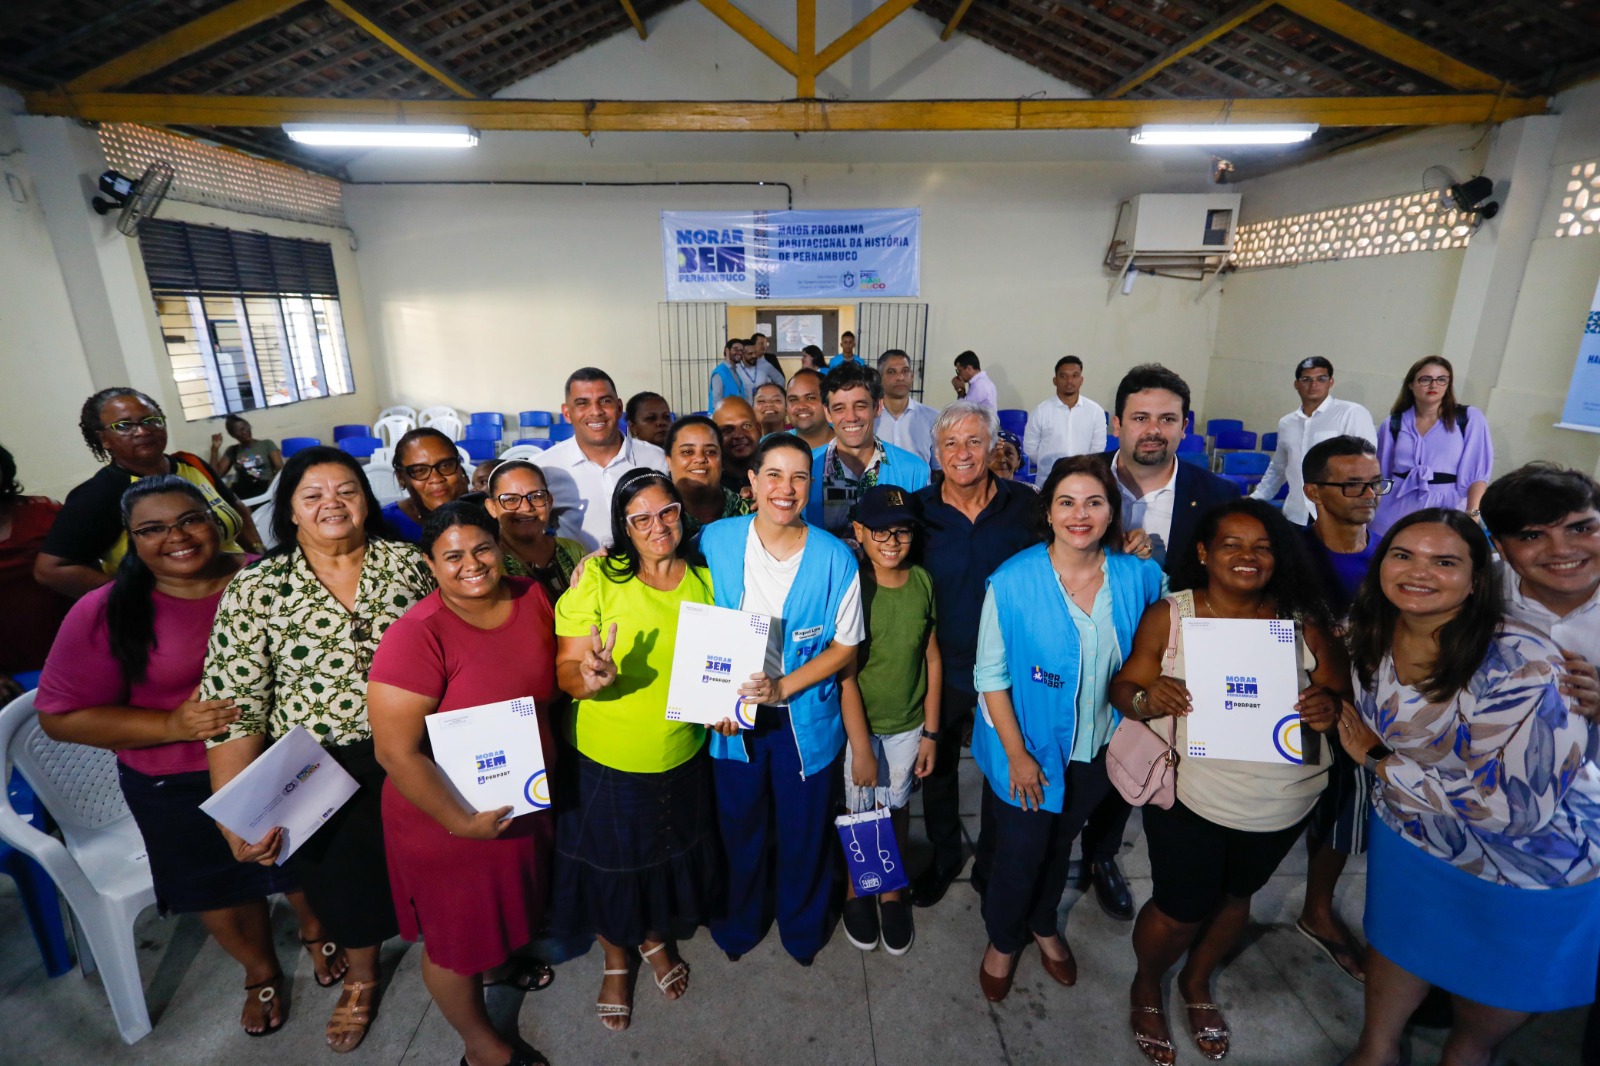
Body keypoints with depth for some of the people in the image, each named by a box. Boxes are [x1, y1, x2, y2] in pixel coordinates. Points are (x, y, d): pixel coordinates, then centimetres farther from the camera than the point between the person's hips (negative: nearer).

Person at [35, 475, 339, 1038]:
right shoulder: (106, 612, -14)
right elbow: (60, 716, -10)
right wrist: (172, 725, -24)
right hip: (181, 790, 0)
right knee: (223, 891, 22)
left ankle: (315, 931, 55)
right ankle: (261, 971, 52)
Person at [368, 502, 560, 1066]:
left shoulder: (531, 597, -9)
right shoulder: (416, 636, -28)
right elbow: (396, 752, -25)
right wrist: (461, 822, -21)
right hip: (453, 817, -6)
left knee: (508, 899, 32)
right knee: (456, 938, 18)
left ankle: (501, 962, 64)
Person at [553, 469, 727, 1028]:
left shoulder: (703, 579, -4)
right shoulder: (598, 578, -16)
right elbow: (565, 671, -16)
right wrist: (589, 678, -38)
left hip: (684, 758, 3)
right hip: (608, 762, -3)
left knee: (673, 857, 23)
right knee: (611, 866, 18)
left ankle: (657, 940, 55)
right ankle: (616, 961, 50)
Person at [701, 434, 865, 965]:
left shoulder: (835, 559, -14)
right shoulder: (715, 541, -10)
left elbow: (845, 646, -6)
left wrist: (783, 687, -17)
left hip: (806, 716, -1)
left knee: (804, 833, 18)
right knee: (739, 828, 20)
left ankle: (802, 930, 49)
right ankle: (738, 924, 51)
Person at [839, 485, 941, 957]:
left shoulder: (923, 582, -7)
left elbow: (931, 657, 0)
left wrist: (930, 731, 3)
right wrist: (860, 745, -15)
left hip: (908, 723, 3)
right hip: (856, 724, -3)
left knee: (896, 806, 19)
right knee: (859, 812, 13)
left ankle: (892, 892, 42)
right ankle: (855, 891, 40)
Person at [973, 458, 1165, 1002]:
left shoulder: (1139, 576, -12)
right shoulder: (1013, 580, -21)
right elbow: (991, 674, -15)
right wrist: (1017, 753, -15)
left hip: (1096, 749, 3)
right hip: (1026, 748, -3)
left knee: (1061, 843, 25)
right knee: (1018, 852, 12)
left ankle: (1043, 925, 55)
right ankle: (1003, 940, 45)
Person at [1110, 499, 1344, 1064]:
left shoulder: (1304, 620, -6)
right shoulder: (1168, 615, -12)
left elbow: (1343, 690, -1)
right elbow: (1123, 686, -10)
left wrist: (1330, 707, -23)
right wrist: (1147, 699, -33)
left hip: (1282, 801, 4)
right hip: (1189, 793, -3)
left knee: (1235, 896, 24)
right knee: (1179, 911, 9)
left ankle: (1197, 984, 54)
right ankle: (1146, 990, 43)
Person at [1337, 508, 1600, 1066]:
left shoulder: (1520, 664, -29)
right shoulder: (1375, 638, -11)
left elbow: (1513, 807, -28)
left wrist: (1379, 759, -22)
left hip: (1530, 859, -4)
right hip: (1411, 834, 4)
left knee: (1491, 1007, 21)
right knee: (1397, 949, 23)